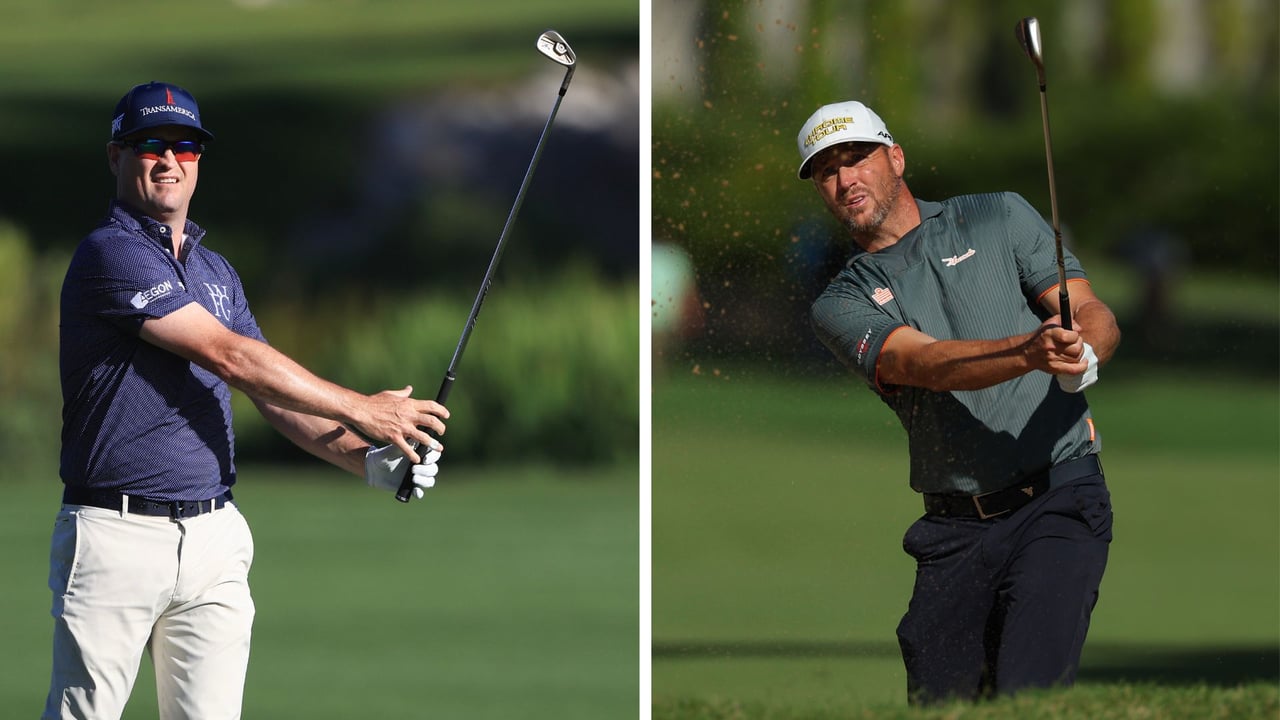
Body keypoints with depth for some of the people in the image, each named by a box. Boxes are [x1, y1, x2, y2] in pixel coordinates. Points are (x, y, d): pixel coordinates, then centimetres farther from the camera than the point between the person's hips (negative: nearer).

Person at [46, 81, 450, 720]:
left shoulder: (215, 272, 18)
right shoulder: (111, 254, -9)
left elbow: (275, 393, 17)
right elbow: (229, 357, -13)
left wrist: (367, 459, -2)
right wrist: (365, 412, -9)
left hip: (214, 544, 7)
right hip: (116, 538, -7)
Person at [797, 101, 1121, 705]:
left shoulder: (999, 219, 10)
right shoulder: (840, 306, 10)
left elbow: (1096, 316, 1)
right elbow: (924, 362, -10)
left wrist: (1083, 354, -25)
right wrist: (1030, 352, -30)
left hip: (1058, 499, -3)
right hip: (955, 534, 3)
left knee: (1024, 700, -23)